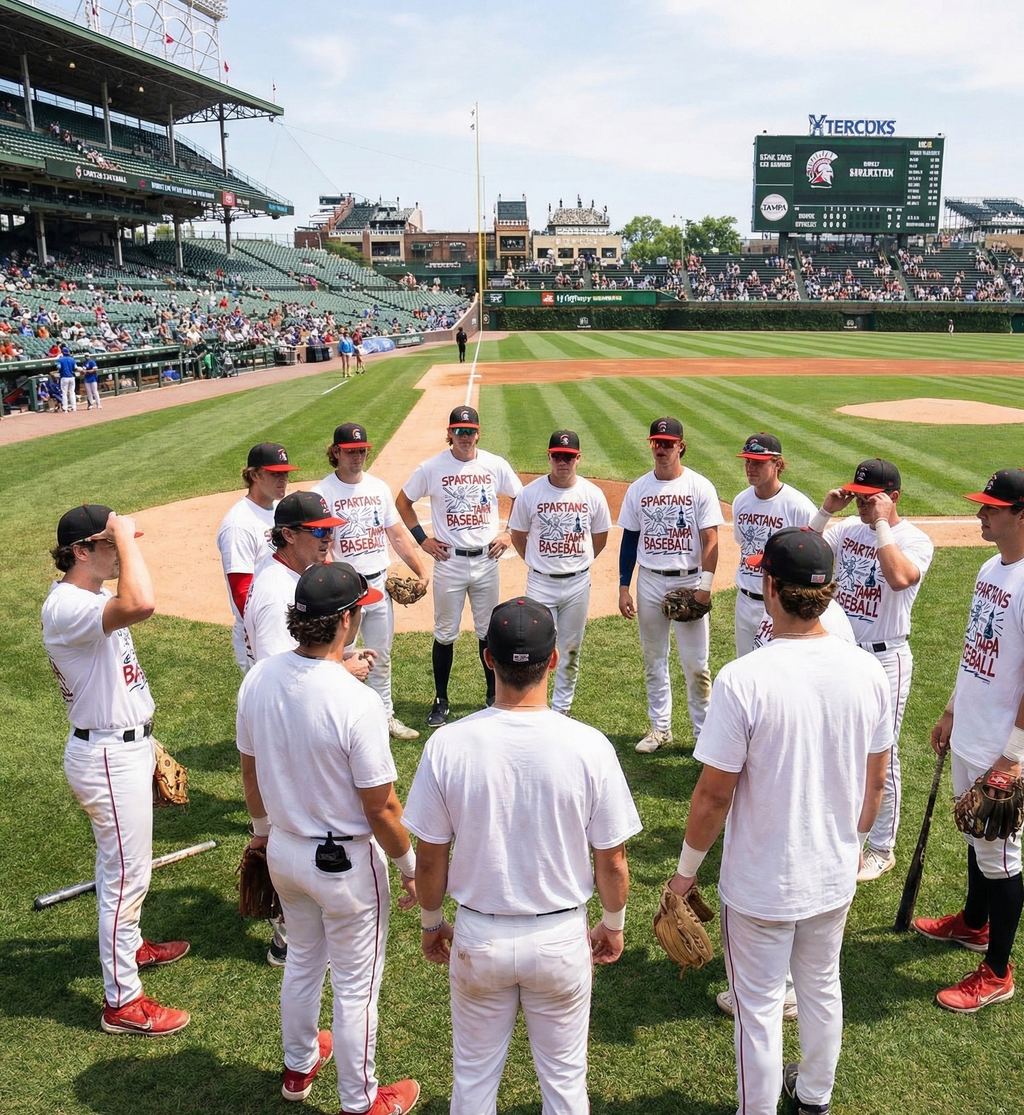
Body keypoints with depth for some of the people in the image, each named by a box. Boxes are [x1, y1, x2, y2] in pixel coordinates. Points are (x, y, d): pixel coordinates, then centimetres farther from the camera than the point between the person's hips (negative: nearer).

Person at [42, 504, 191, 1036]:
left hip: (125, 745, 10)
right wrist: (124, 536, -34)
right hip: (108, 757, -10)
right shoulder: (66, 607, -27)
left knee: (120, 862, 27)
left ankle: (128, 945, 48)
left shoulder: (91, 598, 7)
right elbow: (140, 605, -48)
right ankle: (121, 1001, 14)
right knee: (127, 874, 0)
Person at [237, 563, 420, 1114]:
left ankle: (299, 1066, 51)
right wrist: (411, 867, -5)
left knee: (302, 960, 29)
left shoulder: (258, 679, -11)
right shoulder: (356, 702, -30)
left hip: (284, 851, 6)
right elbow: (381, 809, -21)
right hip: (346, 862, -6)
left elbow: (250, 773, 4)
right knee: (355, 985, 15)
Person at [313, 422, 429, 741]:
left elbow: (397, 535, 12)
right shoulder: (322, 493, -9)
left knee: (381, 657, 17)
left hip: (380, 584, 6)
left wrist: (421, 572, 4)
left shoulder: (379, 488, 8)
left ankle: (385, 715, 31)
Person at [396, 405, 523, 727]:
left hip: (486, 560, 2)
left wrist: (509, 533, 3)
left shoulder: (496, 465, -1)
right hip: (449, 562, -1)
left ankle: (494, 694, 28)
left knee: (488, 632, 13)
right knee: (445, 634, 7)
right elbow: (402, 501, 6)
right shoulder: (432, 467, -5)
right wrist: (422, 538, 0)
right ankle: (441, 700, 19)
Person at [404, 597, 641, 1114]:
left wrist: (431, 924, 12)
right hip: (562, 937, 0)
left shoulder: (447, 745, -18)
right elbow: (612, 863, -9)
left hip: (478, 938, 1)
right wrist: (613, 924, 11)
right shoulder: (589, 746, -19)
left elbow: (429, 859, -7)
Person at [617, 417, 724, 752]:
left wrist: (704, 586, -17)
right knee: (654, 659, 12)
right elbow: (629, 539, 9)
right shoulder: (638, 488, 4)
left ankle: (704, 731, 12)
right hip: (650, 582, 4)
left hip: (689, 582, -3)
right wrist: (623, 587, 4)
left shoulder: (700, 487, -5)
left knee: (696, 664, -1)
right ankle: (660, 726, 26)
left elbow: (710, 540, -8)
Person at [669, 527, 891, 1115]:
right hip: (836, 874, 5)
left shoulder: (742, 680, -27)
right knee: (822, 987, 26)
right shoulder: (869, 671, -11)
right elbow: (876, 781, 1)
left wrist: (687, 867, -3)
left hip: (761, 883, -5)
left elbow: (714, 794, -19)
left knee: (759, 1005, 14)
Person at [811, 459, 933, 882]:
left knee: (880, 757, 5)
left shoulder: (916, 540, -15)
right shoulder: (848, 529, 3)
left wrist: (882, 523, -28)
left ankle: (882, 848, 21)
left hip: (885, 661, -6)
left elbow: (899, 578, -35)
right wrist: (825, 512, -9)